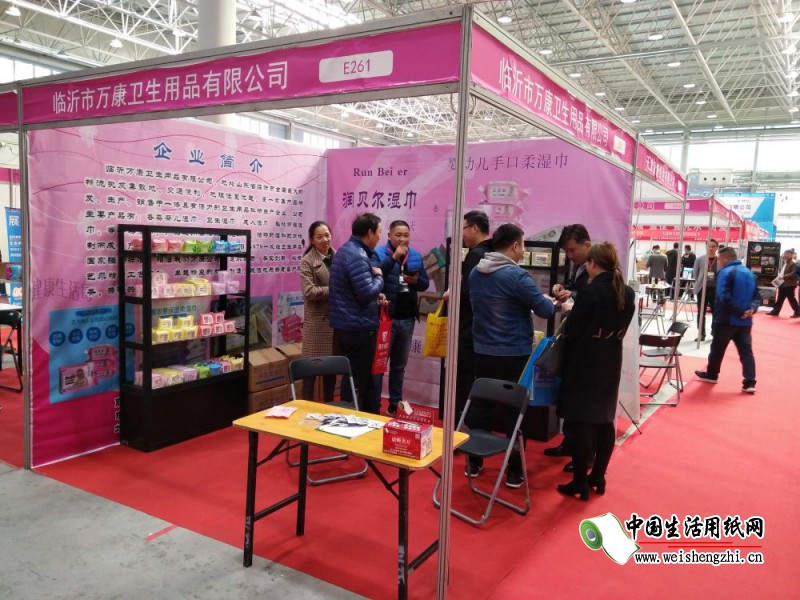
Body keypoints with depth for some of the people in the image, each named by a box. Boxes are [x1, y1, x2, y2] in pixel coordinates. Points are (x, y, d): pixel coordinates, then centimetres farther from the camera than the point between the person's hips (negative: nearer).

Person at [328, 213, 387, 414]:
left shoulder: (347, 249, 13)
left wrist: (376, 296, 9)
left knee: (363, 375, 20)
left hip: (348, 324, 11)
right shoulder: (357, 256, -20)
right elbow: (367, 293, -26)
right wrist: (378, 277, -8)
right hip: (358, 326, -11)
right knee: (357, 379, 0)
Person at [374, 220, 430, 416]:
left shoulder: (416, 256, 9)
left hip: (407, 319, 5)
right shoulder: (379, 252, -7)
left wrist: (416, 280, -11)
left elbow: (425, 284, 12)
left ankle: (395, 404, 26)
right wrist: (394, 257, -29)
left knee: (399, 365, 15)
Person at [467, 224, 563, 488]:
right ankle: (514, 471, 12)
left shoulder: (475, 273, 4)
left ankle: (474, 463, 23)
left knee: (480, 406, 14)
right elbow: (545, 309, -15)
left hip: (483, 351, 6)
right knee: (514, 410, 5)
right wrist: (555, 303, 9)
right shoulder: (516, 275, -17)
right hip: (514, 354, -6)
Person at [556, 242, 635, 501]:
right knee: (605, 418, 15)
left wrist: (569, 312, 3)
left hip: (585, 363, -7)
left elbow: (571, 331, -15)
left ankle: (580, 482, 7)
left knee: (581, 421, 0)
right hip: (611, 362, 7)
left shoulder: (590, 291, -17)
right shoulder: (628, 293, 4)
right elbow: (620, 327, 12)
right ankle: (598, 477, 24)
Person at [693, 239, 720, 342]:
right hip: (702, 289, 1)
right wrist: (698, 285, 5)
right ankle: (701, 334, 14)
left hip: (716, 290, -1)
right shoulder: (700, 259, 1)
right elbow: (695, 273, 9)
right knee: (701, 313, 5)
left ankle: (715, 333, 20)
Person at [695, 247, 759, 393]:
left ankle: (711, 375, 26)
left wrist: (738, 311, -16)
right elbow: (757, 296, 9)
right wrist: (751, 309, -7)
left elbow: (724, 297, -22)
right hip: (745, 321, 6)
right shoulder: (750, 273, 13)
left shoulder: (725, 272, -11)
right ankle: (749, 383, -1)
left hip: (726, 319, -6)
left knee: (717, 348, 11)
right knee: (746, 351, 5)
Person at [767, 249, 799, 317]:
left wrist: (784, 277, -24)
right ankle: (775, 311, 16)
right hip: (782, 284, 9)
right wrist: (779, 276, 6)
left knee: (791, 298, -4)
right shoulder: (783, 263, 17)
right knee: (780, 298, 12)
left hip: (789, 284, -9)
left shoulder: (793, 264, -11)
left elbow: (794, 274, -20)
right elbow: (780, 271, 26)